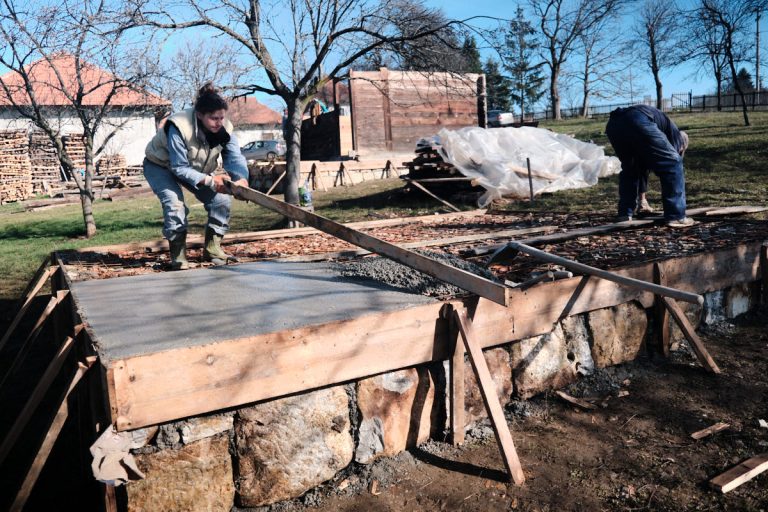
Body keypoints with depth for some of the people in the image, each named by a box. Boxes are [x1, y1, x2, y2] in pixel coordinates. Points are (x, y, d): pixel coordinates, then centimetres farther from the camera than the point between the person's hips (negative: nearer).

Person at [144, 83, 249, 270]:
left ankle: (212, 248, 2)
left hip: (195, 169, 5)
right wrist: (209, 180, -45)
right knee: (175, 203, -28)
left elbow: (235, 157, -29)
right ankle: (178, 256, -14)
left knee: (222, 198, -9)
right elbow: (179, 168, -34)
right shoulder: (179, 127, -37)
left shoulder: (225, 129, -21)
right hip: (160, 165, -5)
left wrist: (241, 178, -51)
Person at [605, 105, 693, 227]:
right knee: (672, 163, 8)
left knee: (629, 169, 29)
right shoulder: (675, 135, 30)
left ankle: (625, 215, 23)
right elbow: (674, 162, 28)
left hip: (613, 124, 7)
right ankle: (676, 217, 5)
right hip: (638, 122, -7)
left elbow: (643, 165, 50)